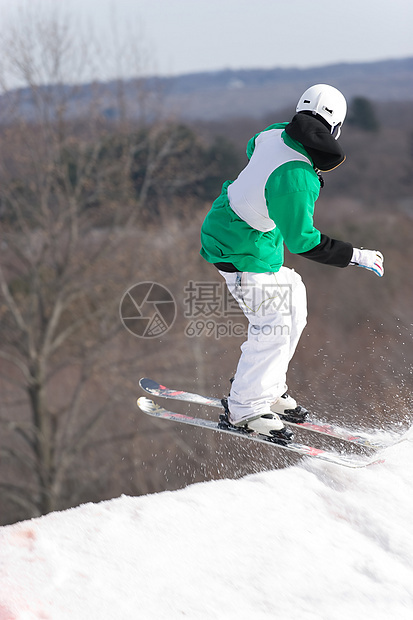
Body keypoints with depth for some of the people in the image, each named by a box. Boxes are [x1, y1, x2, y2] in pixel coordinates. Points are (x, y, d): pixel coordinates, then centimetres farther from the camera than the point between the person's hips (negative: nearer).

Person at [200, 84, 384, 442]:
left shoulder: (278, 134, -8)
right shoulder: (295, 179, -33)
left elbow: (253, 149, 17)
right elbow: (303, 242, -26)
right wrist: (356, 256, -20)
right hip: (243, 250, -10)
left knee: (292, 304, 16)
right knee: (274, 324, -7)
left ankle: (268, 388, 25)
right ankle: (245, 409, 6)